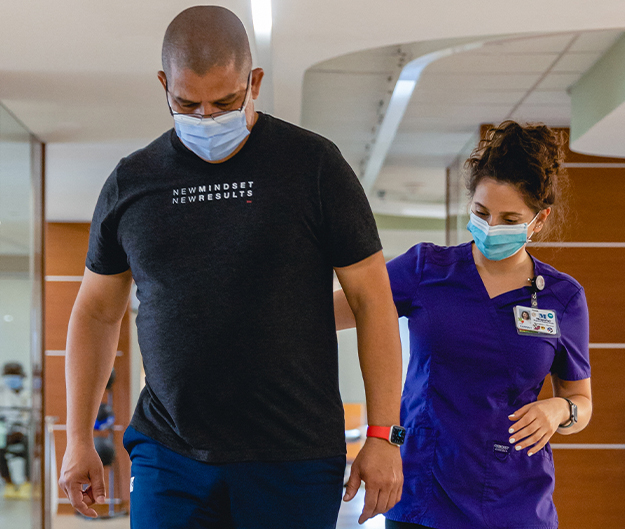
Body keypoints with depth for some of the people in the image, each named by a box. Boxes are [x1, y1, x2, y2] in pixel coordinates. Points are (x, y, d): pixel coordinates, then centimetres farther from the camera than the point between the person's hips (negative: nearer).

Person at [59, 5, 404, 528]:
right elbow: (96, 312, 16)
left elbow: (372, 299, -1)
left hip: (294, 461, -2)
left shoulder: (313, 164, -2)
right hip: (168, 457, 2)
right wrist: (79, 439, 12)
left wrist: (383, 437, -6)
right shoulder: (131, 182, 7)